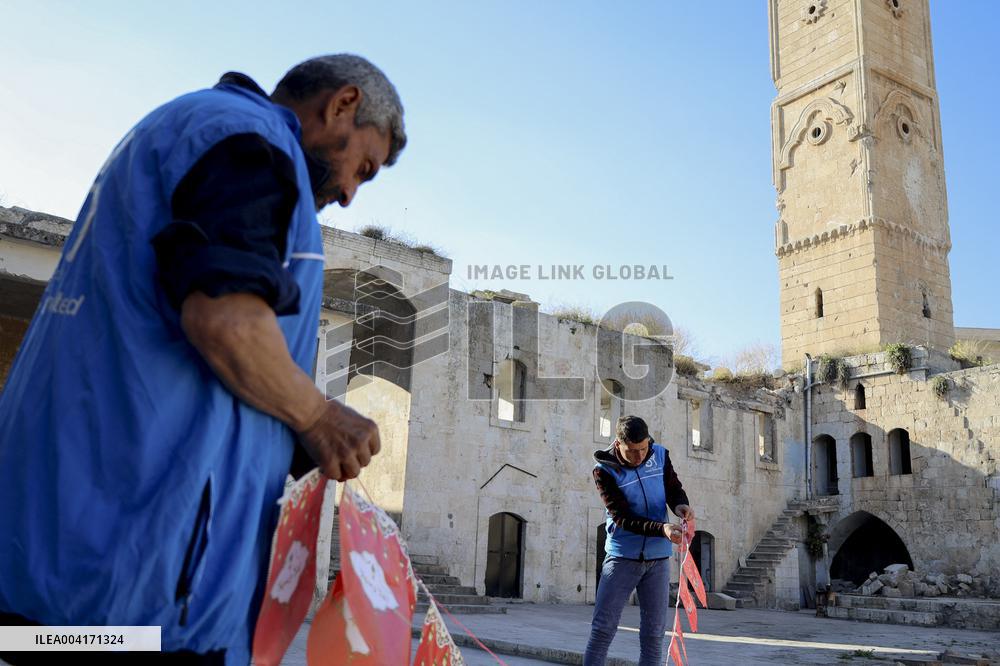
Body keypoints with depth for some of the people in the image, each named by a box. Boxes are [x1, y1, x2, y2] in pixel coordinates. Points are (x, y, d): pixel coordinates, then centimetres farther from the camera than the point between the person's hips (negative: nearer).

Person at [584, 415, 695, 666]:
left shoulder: (660, 455, -2)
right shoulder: (604, 470, -12)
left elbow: (674, 488, 6)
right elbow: (621, 516, -18)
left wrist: (680, 504, -20)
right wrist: (662, 529, -32)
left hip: (658, 558, 3)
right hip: (622, 557, -3)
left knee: (654, 633, 7)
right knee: (603, 628, -3)